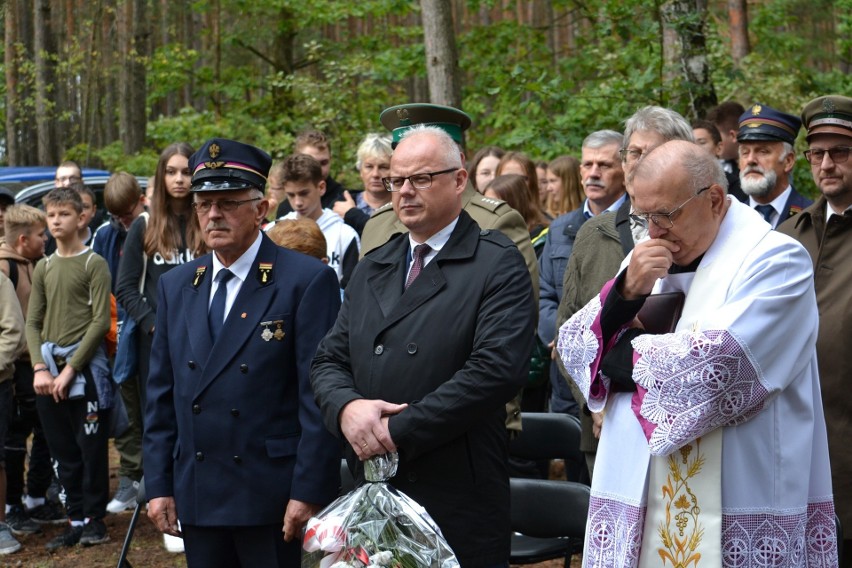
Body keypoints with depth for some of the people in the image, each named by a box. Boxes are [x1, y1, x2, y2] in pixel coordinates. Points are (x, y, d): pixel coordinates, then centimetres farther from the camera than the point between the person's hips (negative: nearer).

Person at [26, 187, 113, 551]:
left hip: (85, 367, -5)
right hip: (49, 369, 5)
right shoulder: (43, 268, 13)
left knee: (92, 447, 0)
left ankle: (95, 518, 9)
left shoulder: (94, 264, -3)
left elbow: (101, 321, -9)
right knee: (63, 451, 8)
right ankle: (76, 520, 15)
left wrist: (70, 369, -12)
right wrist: (39, 368, -4)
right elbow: (33, 322, 11)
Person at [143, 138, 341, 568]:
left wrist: (309, 492, -14)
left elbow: (319, 398, -11)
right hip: (196, 498, 5)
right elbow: (162, 394, 13)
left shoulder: (307, 281, -7)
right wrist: (158, 484, 7)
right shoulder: (176, 286, 11)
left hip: (275, 500, -5)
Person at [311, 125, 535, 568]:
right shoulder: (371, 269, 16)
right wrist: (346, 407, -10)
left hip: (457, 502, -5)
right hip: (369, 495, 5)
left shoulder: (498, 266, -5)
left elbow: (496, 369, -17)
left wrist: (399, 429, -17)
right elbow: (329, 360, 14)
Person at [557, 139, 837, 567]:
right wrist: (627, 292, -11)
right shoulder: (645, 260, 11)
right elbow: (573, 351, 6)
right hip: (635, 491, 6)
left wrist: (624, 356, -5)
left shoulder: (774, 259, -7)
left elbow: (723, 364, -20)